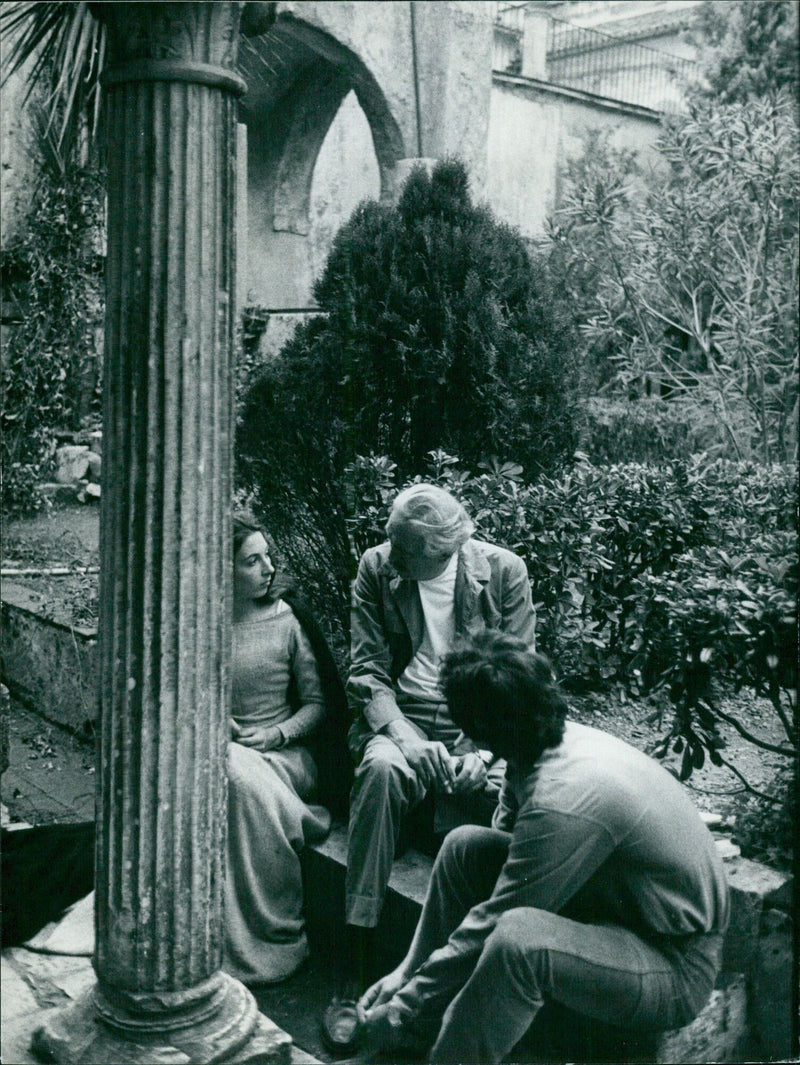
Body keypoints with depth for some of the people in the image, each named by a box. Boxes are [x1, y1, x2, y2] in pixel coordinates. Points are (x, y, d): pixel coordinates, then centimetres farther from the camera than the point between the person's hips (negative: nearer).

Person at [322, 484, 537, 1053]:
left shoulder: (505, 571, -1)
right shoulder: (376, 568, 2)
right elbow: (367, 672, 0)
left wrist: (483, 753, -18)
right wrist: (405, 737, -18)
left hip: (479, 725, 0)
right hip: (400, 718, 0)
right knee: (382, 768, -36)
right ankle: (353, 978, -33)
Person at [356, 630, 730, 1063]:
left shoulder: (563, 801, -32)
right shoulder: (558, 744, -5)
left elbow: (491, 926, -23)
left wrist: (404, 1010, -11)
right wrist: (409, 968, 4)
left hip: (675, 966, -9)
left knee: (518, 936, -36)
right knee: (465, 847, -1)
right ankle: (431, 1025, 8)